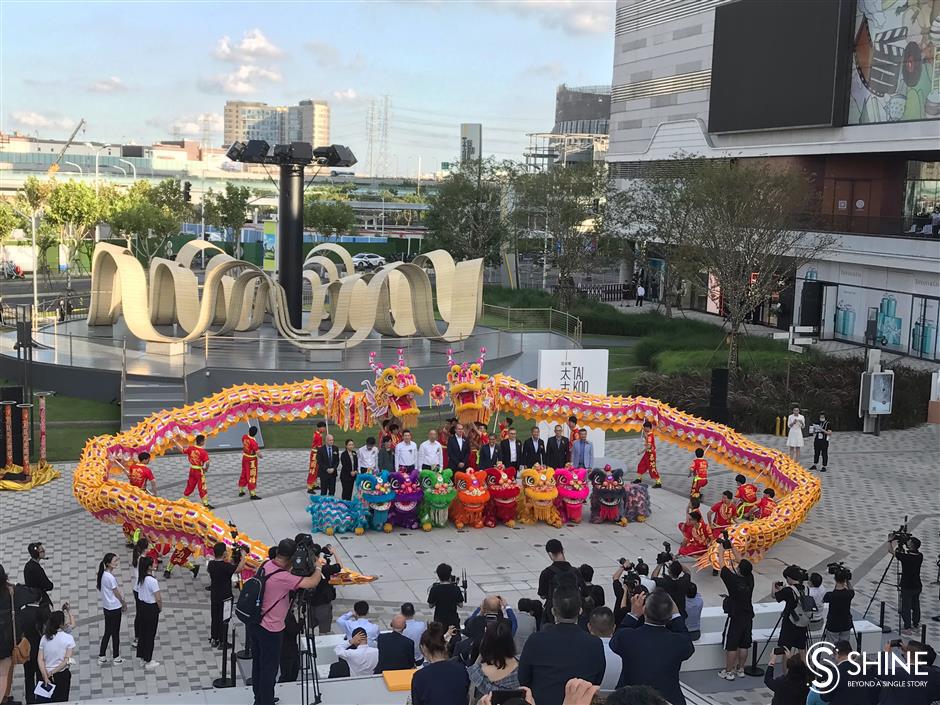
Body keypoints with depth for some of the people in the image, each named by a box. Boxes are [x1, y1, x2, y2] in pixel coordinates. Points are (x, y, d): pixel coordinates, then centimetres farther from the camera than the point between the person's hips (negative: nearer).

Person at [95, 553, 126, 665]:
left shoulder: (103, 574, 2)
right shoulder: (110, 577, -25)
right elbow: (116, 593, -15)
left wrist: (122, 601, 13)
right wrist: (124, 603, 1)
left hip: (106, 607, 8)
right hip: (114, 608, -8)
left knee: (107, 632, 17)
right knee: (115, 633, 7)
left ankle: (101, 656, 23)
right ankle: (116, 657, 20)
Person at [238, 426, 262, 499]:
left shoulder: (244, 437, -10)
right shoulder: (253, 442, -30)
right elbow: (258, 453, -23)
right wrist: (260, 456, -3)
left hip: (244, 457, 7)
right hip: (251, 460, -7)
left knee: (244, 474, 20)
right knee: (252, 476, 2)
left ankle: (241, 491, 31)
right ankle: (252, 494, 9)